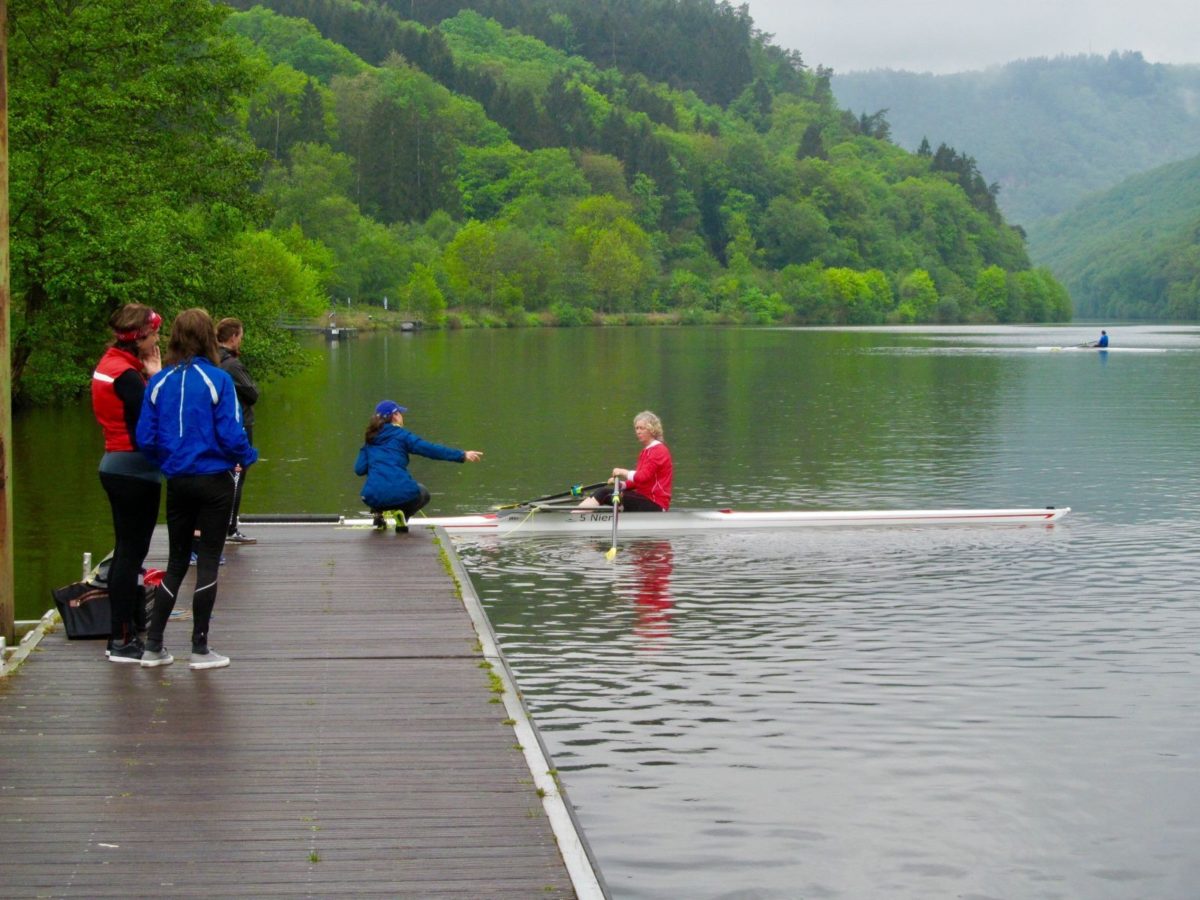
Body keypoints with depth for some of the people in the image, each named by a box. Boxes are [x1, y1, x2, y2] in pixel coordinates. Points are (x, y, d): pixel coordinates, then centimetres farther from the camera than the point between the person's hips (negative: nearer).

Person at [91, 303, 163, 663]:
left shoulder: (109, 364, 11)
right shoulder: (126, 373, -18)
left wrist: (152, 377, -1)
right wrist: (157, 377, -15)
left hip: (116, 466, 10)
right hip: (135, 469, -10)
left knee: (125, 552, 15)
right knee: (131, 554, -4)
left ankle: (122, 633, 21)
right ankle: (122, 640, 0)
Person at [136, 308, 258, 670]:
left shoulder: (158, 383, -1)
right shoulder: (217, 380, -12)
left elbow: (145, 439, -2)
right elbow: (231, 435, -15)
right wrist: (247, 458, 5)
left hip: (177, 482, 4)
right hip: (214, 481, -4)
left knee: (176, 562, 15)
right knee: (208, 561, 5)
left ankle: (153, 646, 15)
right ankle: (200, 649, 8)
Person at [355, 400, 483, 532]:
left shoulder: (370, 440, 15)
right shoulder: (400, 434, 5)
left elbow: (359, 469, 11)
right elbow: (430, 449, -2)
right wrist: (462, 455, 0)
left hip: (373, 497, 4)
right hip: (401, 494, -4)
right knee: (422, 494, 31)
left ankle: (378, 512, 10)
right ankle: (403, 513, 0)